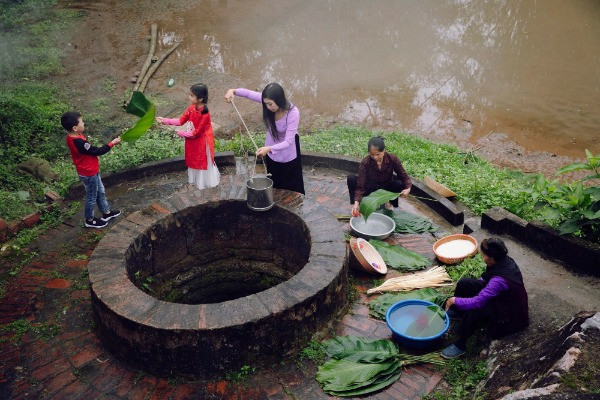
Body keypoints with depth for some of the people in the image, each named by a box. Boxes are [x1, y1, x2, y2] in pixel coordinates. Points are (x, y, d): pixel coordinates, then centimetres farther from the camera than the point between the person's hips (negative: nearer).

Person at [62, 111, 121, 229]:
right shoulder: (78, 142, -35)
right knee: (92, 198, 11)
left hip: (92, 170, 9)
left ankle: (106, 213, 41)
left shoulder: (73, 136, -4)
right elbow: (97, 151, -27)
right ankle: (90, 220, 30)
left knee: (100, 192, 24)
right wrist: (112, 143, -18)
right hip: (89, 174, -9)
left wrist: (95, 162, 18)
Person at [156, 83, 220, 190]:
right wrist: (165, 121, -10)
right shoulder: (191, 108, -8)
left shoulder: (204, 115, -31)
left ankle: (204, 182, 33)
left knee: (203, 161, 12)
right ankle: (194, 179, 43)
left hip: (202, 142, -7)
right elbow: (180, 121, -2)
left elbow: (195, 133, -25)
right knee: (193, 160, 23)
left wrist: (180, 133, -16)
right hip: (192, 141, 7)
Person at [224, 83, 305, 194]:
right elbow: (248, 93, -12)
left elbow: (288, 142, -39)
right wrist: (233, 91, -32)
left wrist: (268, 149, -54)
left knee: (291, 184, 13)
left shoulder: (293, 113, -38)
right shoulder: (268, 100, -25)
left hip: (288, 153, -5)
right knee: (274, 182, 23)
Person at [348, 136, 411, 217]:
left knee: (399, 183, -31)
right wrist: (356, 202, -46)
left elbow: (404, 176, -14)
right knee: (351, 178, -28)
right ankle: (354, 207, -10)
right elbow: (360, 186, -29)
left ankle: (390, 203, 1)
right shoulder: (365, 163, -28)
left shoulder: (392, 159, -23)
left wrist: (408, 189, -36)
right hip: (370, 191, -1)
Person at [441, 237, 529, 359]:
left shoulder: (500, 280, -37)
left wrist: (455, 300, -23)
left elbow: (477, 302, -38)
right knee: (464, 283, -1)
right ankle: (456, 312, 26)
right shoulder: (504, 261, -11)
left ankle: (460, 345, -17)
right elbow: (486, 279, 8)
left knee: (474, 310, -35)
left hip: (510, 314, -9)